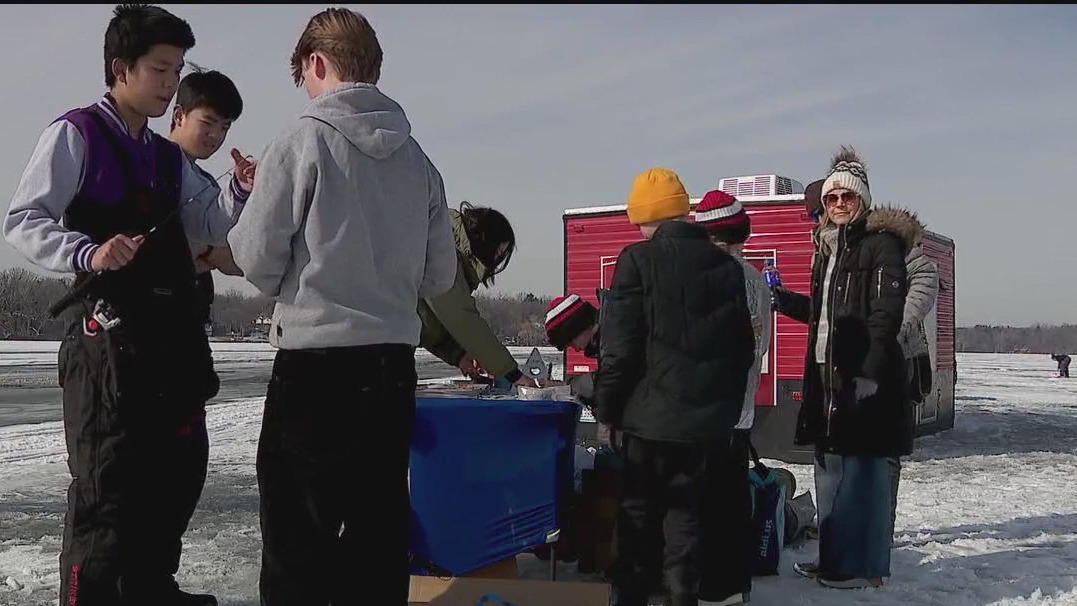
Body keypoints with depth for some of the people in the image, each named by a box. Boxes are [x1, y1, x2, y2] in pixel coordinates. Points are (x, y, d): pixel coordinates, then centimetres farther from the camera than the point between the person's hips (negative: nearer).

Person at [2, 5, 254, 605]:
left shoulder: (169, 157, 20)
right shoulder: (76, 134, -2)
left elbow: (209, 226, 17)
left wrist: (241, 191, -3)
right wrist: (88, 254, -25)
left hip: (175, 330, 8)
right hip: (108, 326, -8)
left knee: (181, 465, 13)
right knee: (109, 472, -8)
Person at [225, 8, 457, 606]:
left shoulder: (305, 137, -7)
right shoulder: (417, 157, 8)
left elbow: (259, 258, -8)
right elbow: (439, 275, 11)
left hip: (315, 359, -5)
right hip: (394, 360, 5)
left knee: (298, 524, 3)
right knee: (380, 518, 13)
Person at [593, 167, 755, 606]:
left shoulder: (639, 260, -9)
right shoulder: (728, 266, 7)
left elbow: (619, 346, -11)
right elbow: (743, 346, 12)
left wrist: (606, 407, -1)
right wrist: (728, 407, 19)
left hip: (650, 416, -4)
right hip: (709, 420, 4)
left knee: (636, 514, 9)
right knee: (686, 513, 11)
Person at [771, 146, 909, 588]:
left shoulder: (882, 244, -5)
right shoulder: (827, 247, 19)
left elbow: (886, 314, -14)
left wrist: (871, 372, -21)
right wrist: (780, 299, 26)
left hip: (866, 373, -8)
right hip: (826, 372, 8)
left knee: (862, 468, -5)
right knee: (830, 468, 12)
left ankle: (863, 566, 4)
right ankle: (834, 557, 23)